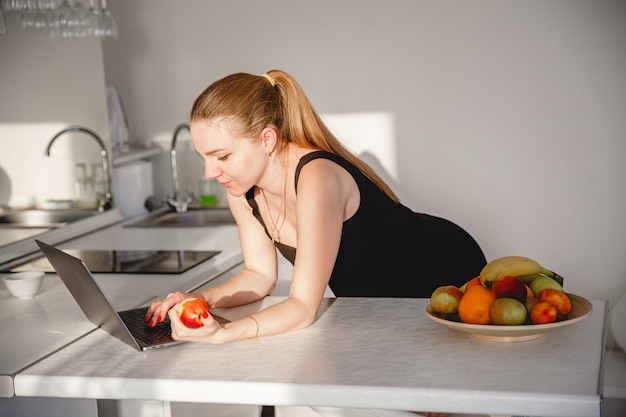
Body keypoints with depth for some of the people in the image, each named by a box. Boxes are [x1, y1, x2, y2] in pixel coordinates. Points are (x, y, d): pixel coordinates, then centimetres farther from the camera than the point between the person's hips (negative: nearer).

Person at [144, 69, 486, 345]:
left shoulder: (316, 179, -36)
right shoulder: (243, 188, -13)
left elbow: (303, 308, -36)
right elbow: (260, 276, -3)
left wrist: (222, 334, -49)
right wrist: (198, 300, -20)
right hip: (372, 301, 7)